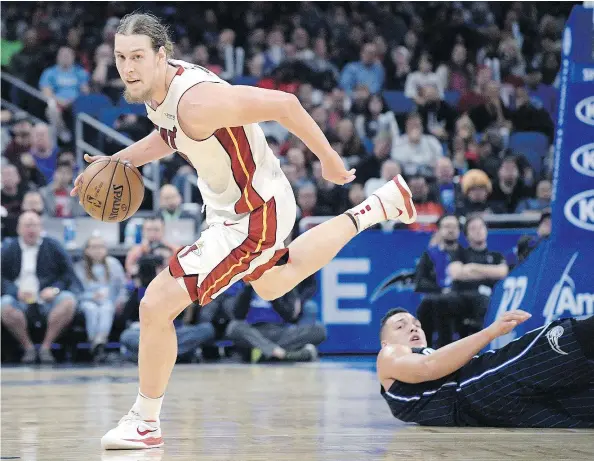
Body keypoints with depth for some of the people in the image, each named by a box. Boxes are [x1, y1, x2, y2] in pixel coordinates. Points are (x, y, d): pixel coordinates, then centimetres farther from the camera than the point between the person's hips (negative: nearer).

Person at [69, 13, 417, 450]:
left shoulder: (197, 100, -35)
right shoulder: (153, 84, -7)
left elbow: (283, 104, -29)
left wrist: (330, 162, -19)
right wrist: (120, 161, 1)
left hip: (253, 217, -10)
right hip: (232, 203, 10)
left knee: (157, 305, -13)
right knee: (272, 285, 38)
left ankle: (145, 422, 5)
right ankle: (374, 210, 44)